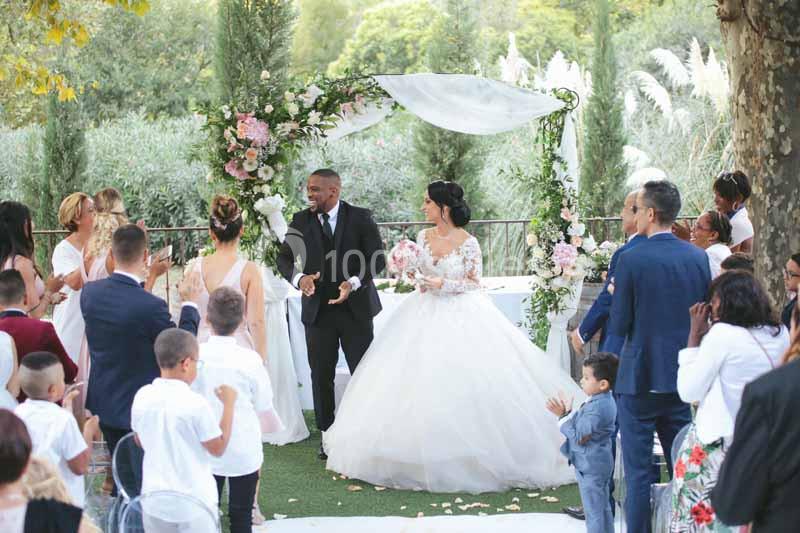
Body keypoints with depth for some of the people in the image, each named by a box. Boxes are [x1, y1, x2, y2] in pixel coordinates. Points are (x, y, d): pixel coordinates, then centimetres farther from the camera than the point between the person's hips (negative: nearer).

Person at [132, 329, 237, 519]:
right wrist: (228, 405, -5)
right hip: (195, 498, -4)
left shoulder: (142, 396, -5)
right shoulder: (195, 403, -20)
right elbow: (218, 448, -11)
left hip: (154, 495, 5)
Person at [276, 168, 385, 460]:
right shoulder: (301, 221, 2)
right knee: (321, 375, 7)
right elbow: (284, 258, 2)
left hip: (355, 308, -2)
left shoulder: (360, 218, -5)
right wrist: (299, 278, -19)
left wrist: (355, 282, -24)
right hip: (318, 309, 2)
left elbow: (377, 258, -8)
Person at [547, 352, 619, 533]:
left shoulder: (596, 408, -26)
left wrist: (563, 416, -19)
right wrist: (567, 412, 2)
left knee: (594, 512, -1)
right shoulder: (604, 401, 6)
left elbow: (579, 437, -24)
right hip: (599, 464, 10)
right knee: (603, 508, 18)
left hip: (590, 467, -10)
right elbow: (582, 425, 12)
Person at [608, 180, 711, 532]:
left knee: (638, 472, 3)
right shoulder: (698, 257, 0)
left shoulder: (632, 259, -14)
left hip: (639, 379, -4)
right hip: (684, 380, 5)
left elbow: (618, 326, -12)